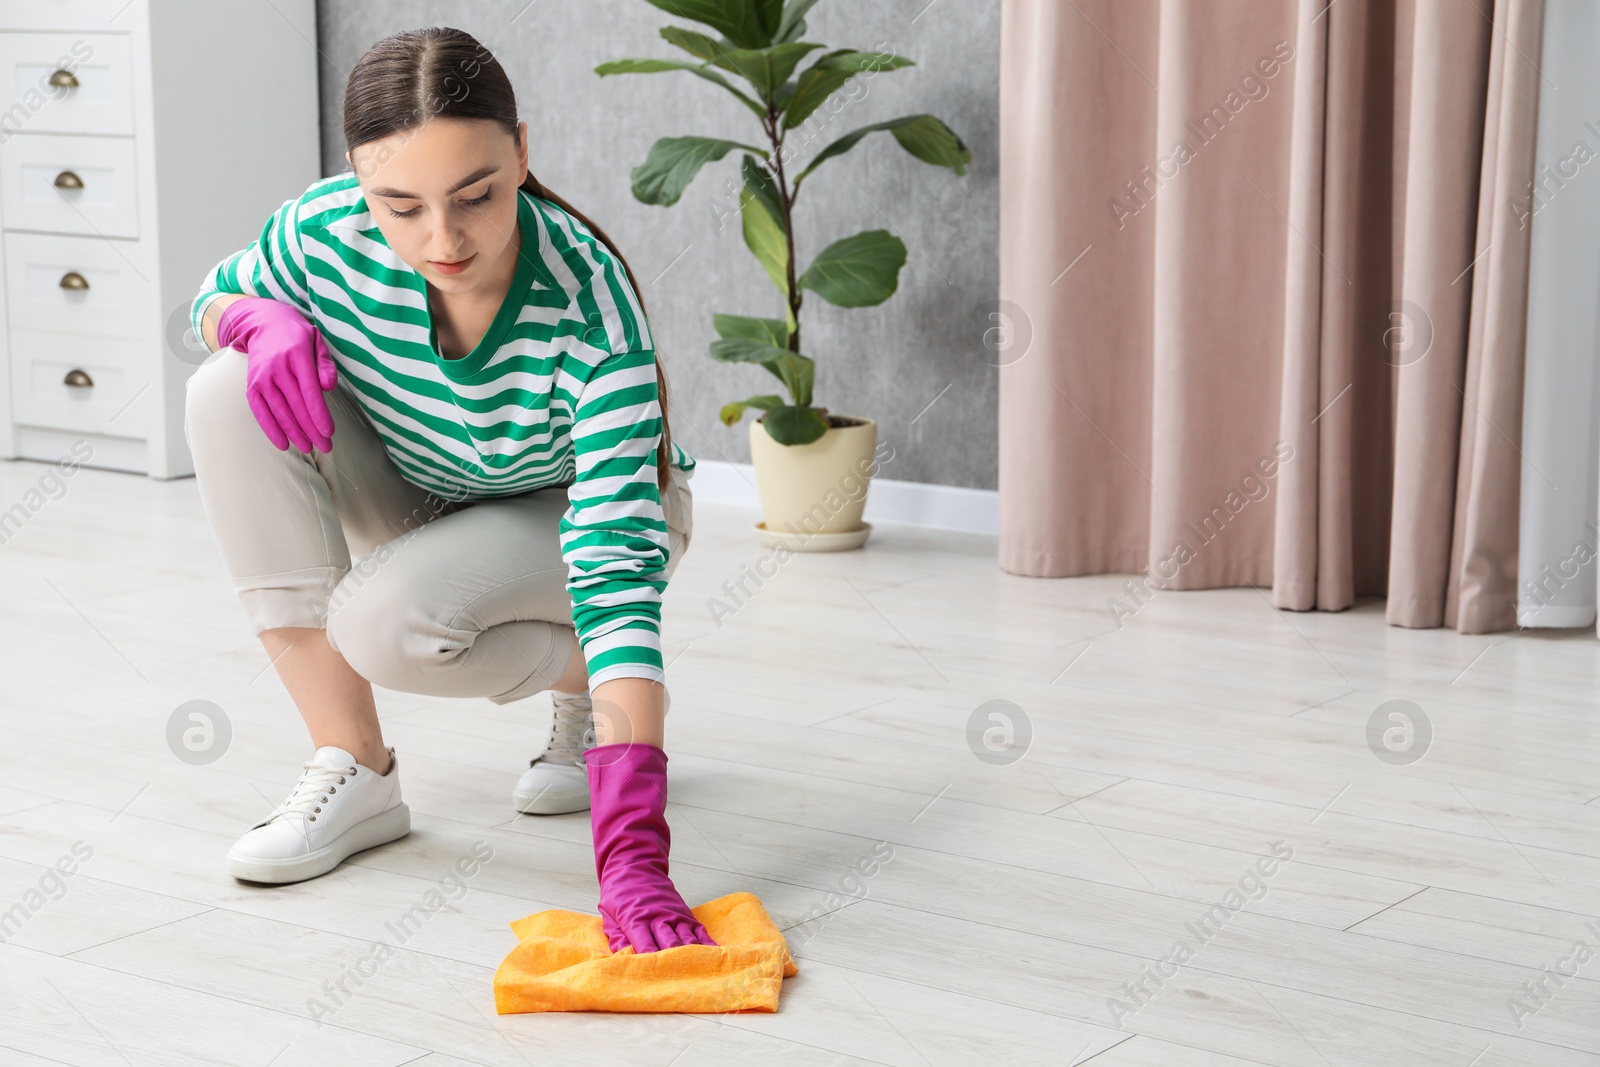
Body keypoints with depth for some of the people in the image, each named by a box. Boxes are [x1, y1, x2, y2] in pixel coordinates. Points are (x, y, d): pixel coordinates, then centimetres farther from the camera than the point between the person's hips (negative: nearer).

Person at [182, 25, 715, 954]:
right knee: (229, 392, -24)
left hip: (568, 511, -5)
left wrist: (634, 853, -51)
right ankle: (354, 770, -18)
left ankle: (582, 682, 1)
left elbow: (617, 561, -43)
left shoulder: (586, 301, -37)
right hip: (418, 503, 5)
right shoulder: (325, 233, -26)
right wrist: (261, 321, -30)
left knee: (384, 622, -34)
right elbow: (216, 294, -1)